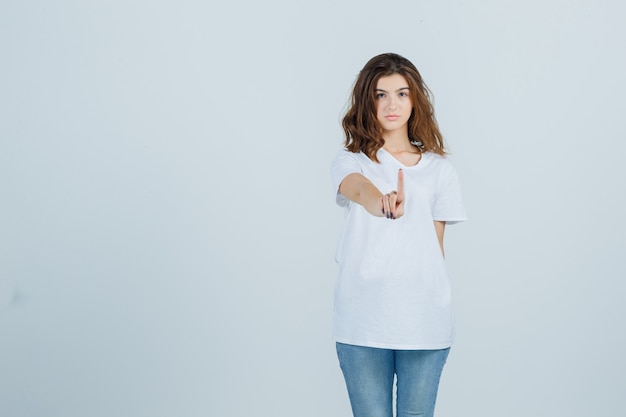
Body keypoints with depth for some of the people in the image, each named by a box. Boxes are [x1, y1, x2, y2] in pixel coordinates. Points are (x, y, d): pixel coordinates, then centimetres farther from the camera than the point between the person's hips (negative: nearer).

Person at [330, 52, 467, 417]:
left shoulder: (440, 169, 8)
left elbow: (436, 249, 10)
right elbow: (357, 188, -23)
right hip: (362, 325, -1)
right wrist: (381, 202, -46)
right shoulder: (352, 160, 2)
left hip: (424, 325, 1)